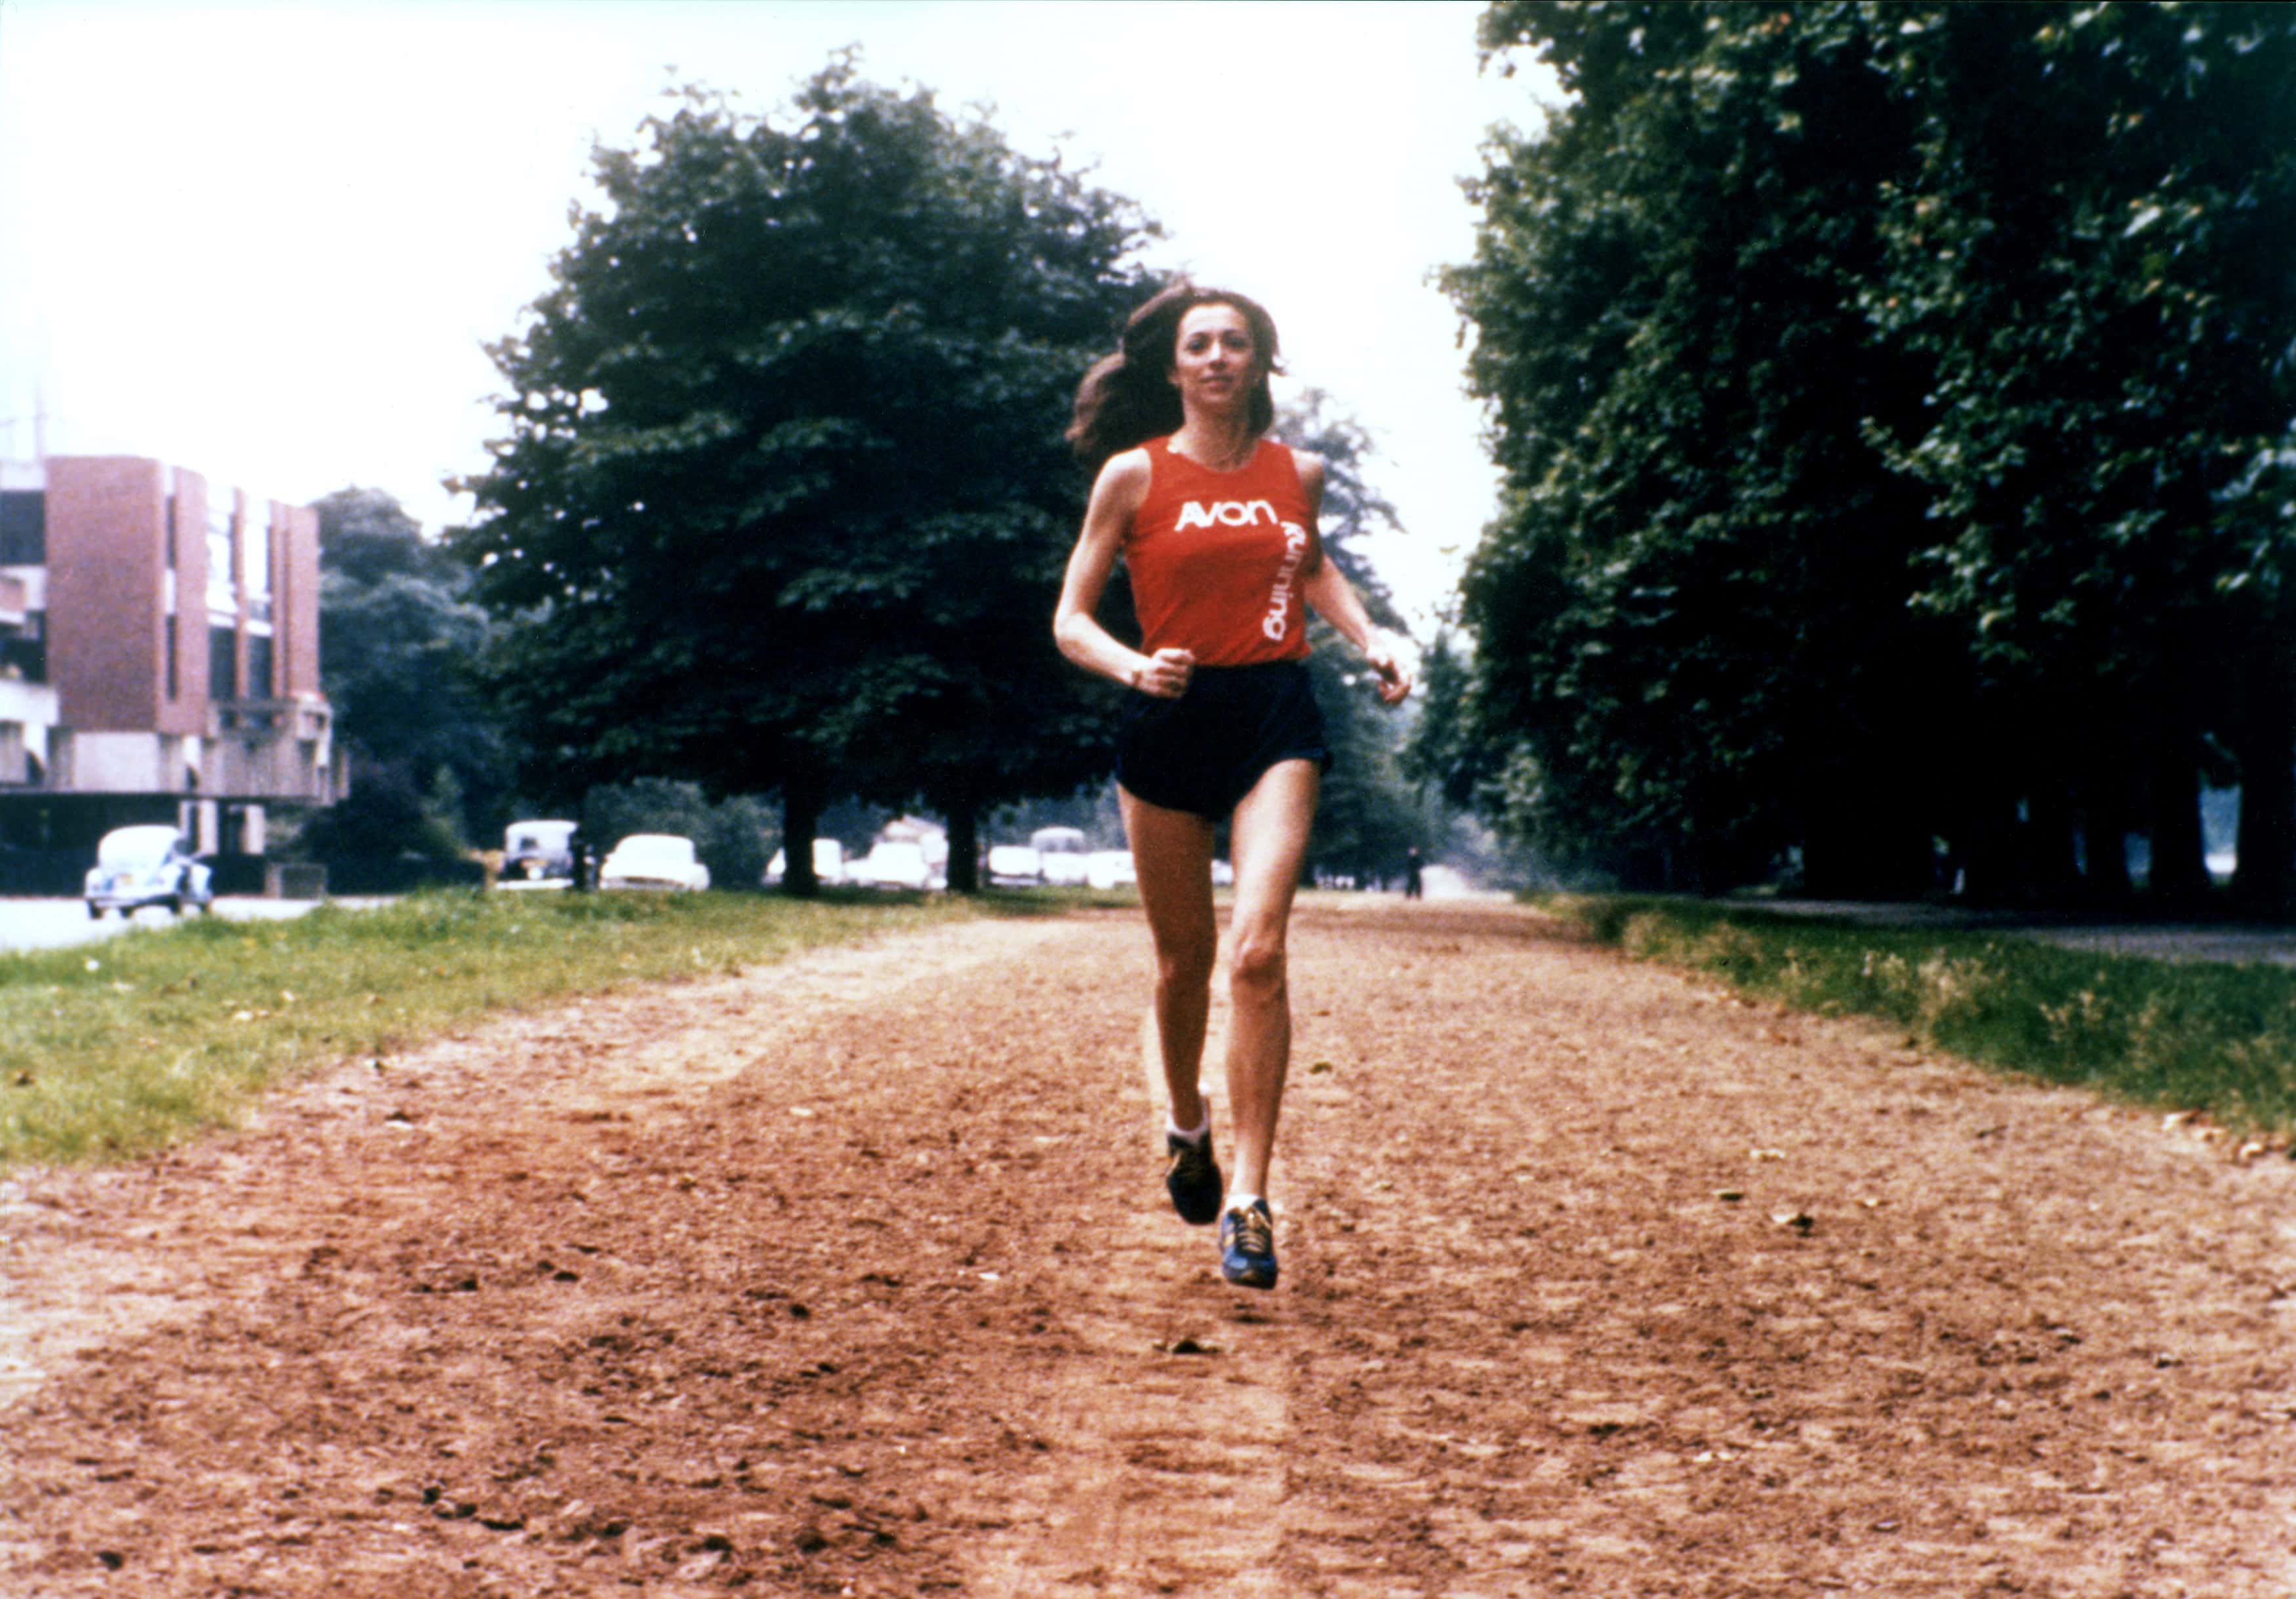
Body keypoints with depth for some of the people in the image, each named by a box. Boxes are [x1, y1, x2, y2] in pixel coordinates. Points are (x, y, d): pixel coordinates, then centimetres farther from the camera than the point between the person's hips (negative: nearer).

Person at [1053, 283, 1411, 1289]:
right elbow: (1071, 619, 0)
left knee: (1257, 948, -17)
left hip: (1277, 718, 1)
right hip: (1171, 719, 0)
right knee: (1186, 958, 10)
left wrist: (1370, 641, 13)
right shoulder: (1134, 474, -1)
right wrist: (1133, 666, -19)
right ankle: (1187, 1122, 40)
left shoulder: (1298, 473, 8)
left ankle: (1248, 1197, -14)